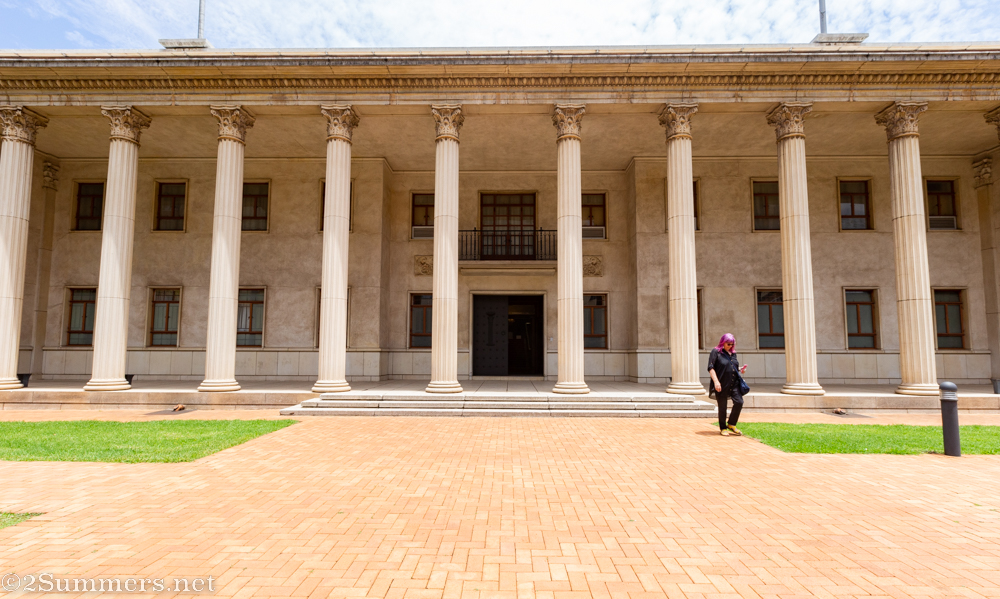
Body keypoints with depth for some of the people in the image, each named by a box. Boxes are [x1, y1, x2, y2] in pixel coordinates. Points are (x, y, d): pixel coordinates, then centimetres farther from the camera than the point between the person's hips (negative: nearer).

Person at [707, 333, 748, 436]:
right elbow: (711, 368, -11)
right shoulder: (716, 352, -4)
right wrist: (716, 381, -20)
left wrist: (740, 369, 5)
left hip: (734, 383, 5)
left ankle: (731, 424, 12)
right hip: (722, 385, -5)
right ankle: (723, 428, 19)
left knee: (739, 402, -8)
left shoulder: (733, 353, 15)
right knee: (722, 407, 3)